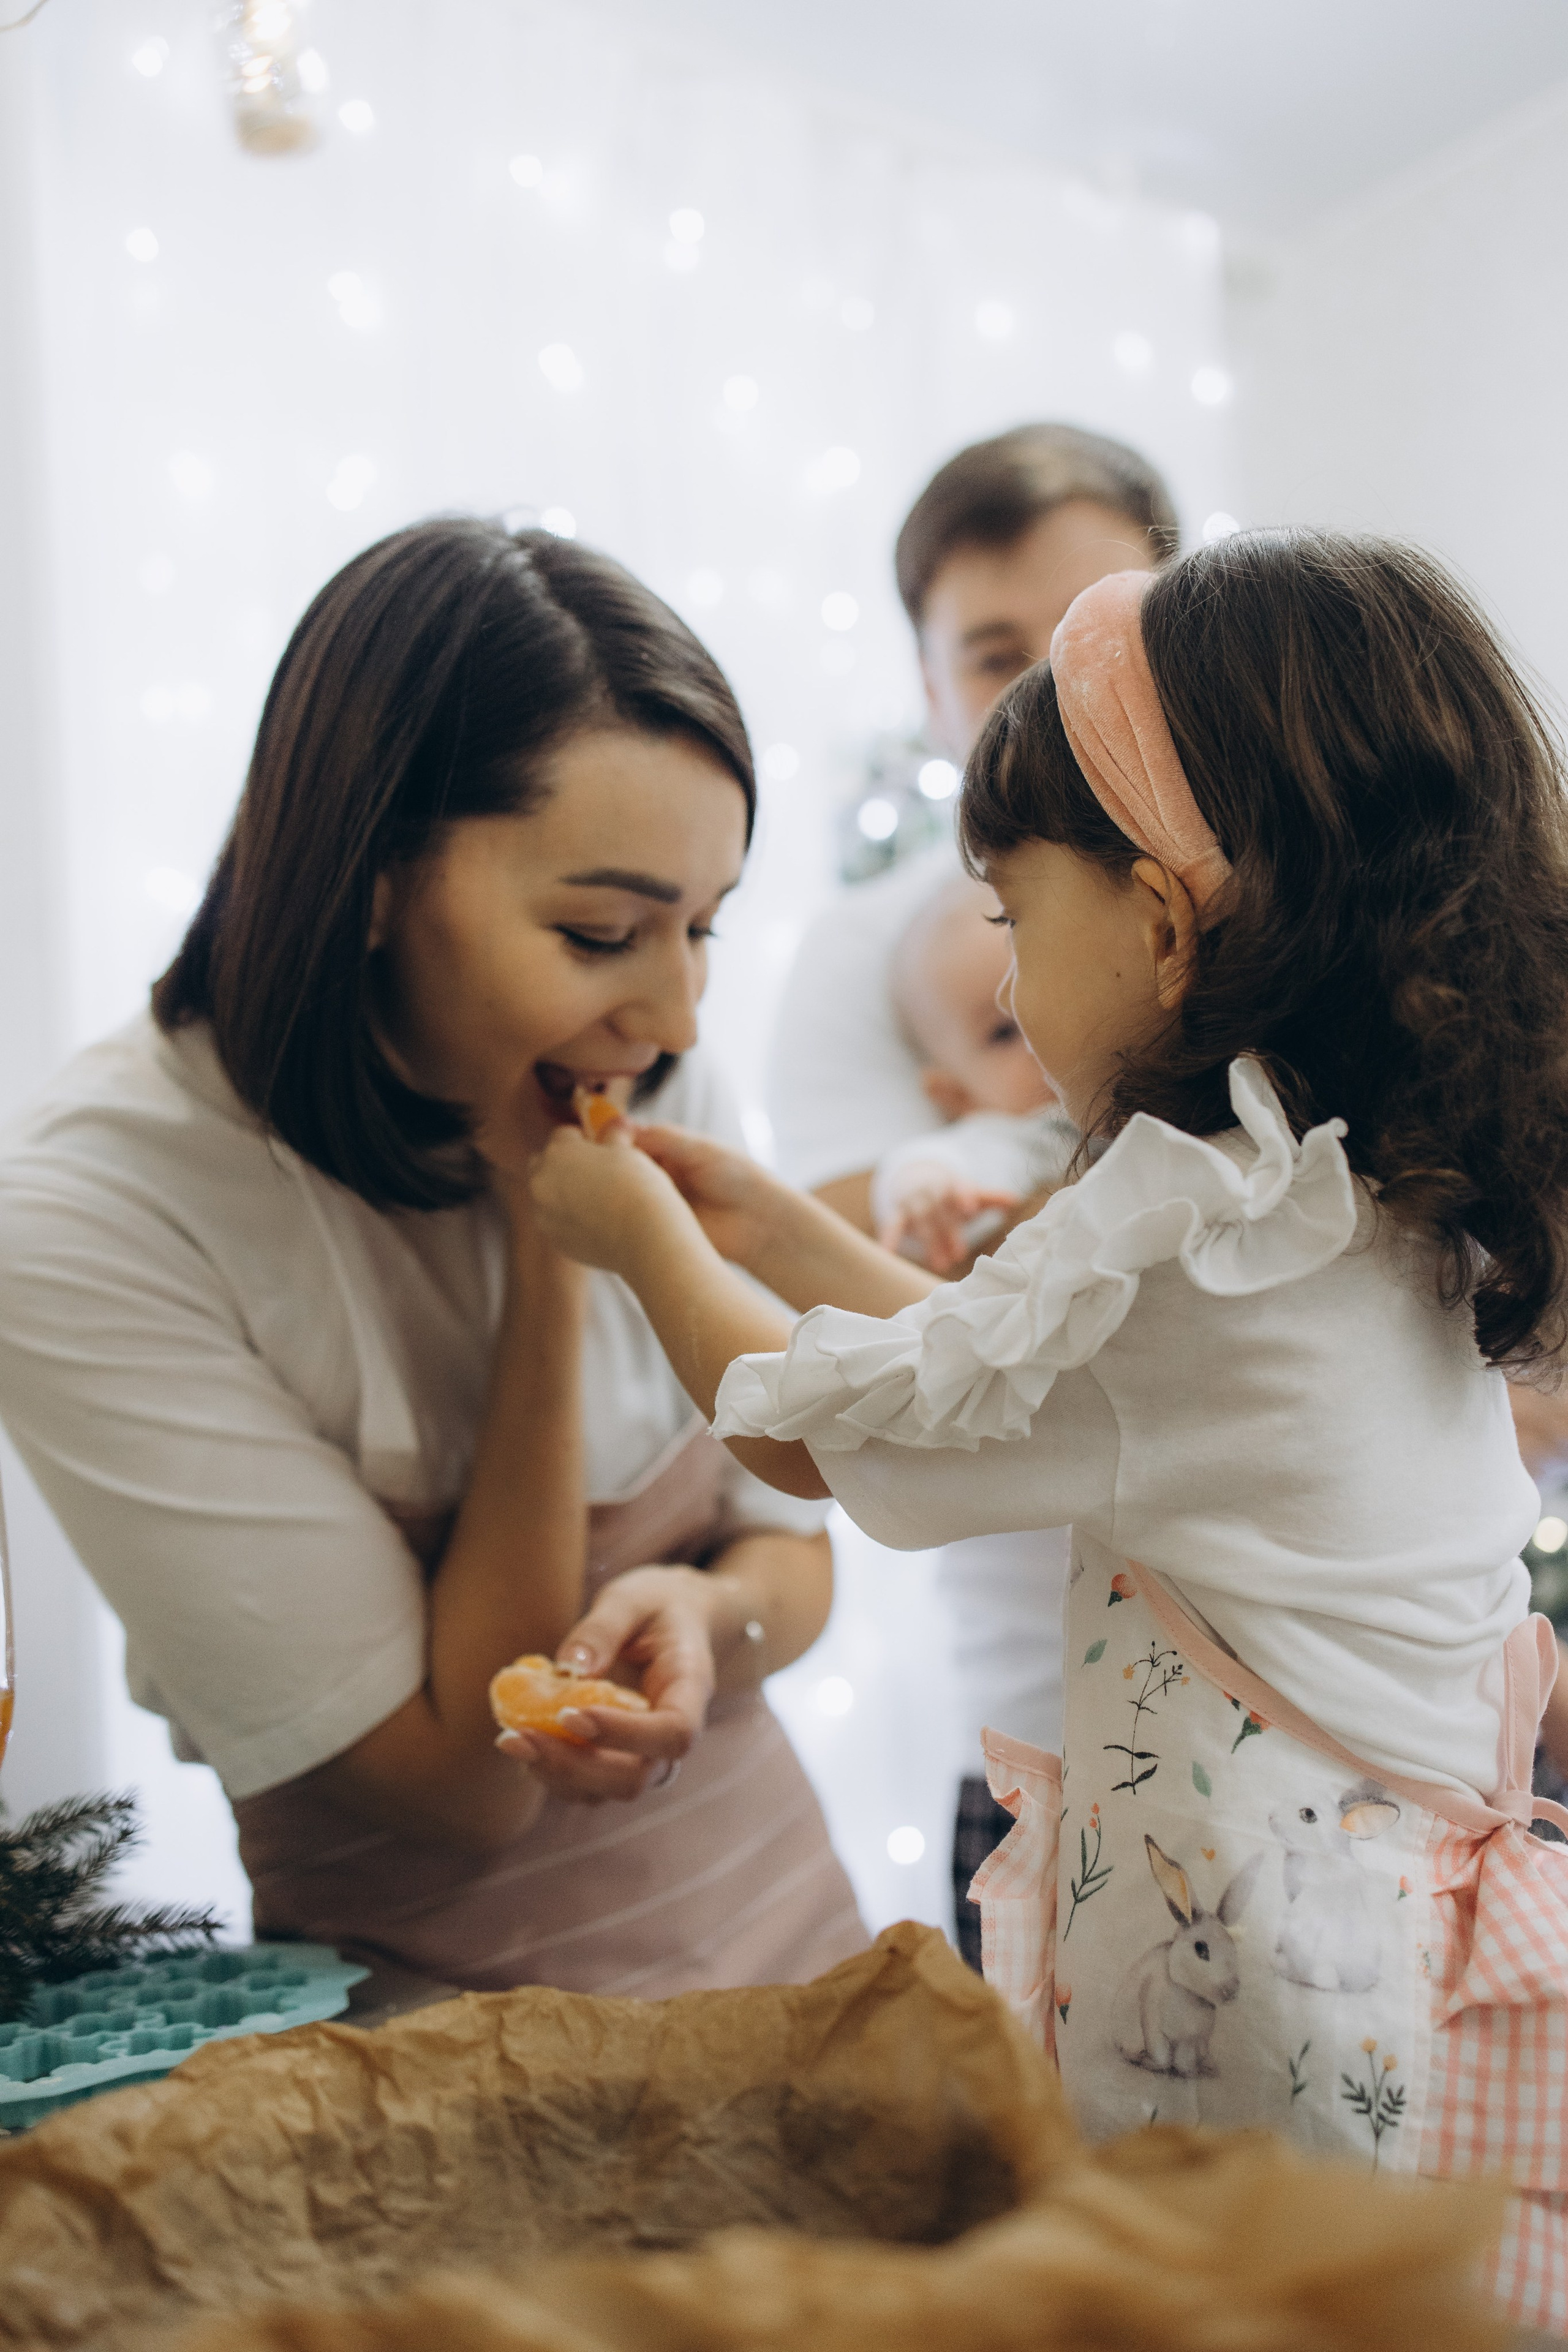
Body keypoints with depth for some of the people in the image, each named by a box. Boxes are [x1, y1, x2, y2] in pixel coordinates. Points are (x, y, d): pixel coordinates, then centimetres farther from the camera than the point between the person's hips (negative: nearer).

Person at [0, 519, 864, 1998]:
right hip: (442, 2019, -5)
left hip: (793, 1934, 5)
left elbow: (795, 1548, 6)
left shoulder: (668, 1101, -5)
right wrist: (551, 1243, -20)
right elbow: (465, 1780, -16)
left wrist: (700, 1613, -16)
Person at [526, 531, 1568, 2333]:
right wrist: (770, 1227, 20)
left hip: (1253, 1996, -9)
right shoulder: (1389, 1200, 7)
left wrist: (641, 1237, 7)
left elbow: (812, 1432, -10)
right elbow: (1027, 1360, 17)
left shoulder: (1187, 1223, -23)